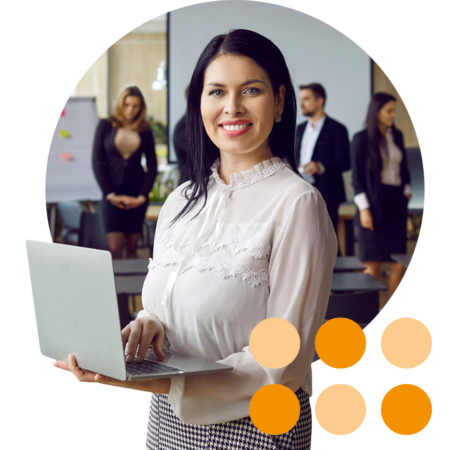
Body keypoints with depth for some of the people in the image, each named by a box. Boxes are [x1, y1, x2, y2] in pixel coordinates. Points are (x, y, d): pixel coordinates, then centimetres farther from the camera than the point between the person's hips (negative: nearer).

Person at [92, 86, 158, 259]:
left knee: (132, 247, 2)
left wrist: (142, 196, -4)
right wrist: (109, 194, -8)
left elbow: (152, 166, 7)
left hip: (137, 193, 2)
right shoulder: (106, 125, 3)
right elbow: (97, 161, 0)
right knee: (115, 247, -12)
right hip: (113, 192, -2)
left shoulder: (145, 130, 7)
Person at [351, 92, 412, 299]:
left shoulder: (397, 136, 11)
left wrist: (407, 191, 9)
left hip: (396, 204, 5)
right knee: (373, 265, -3)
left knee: (400, 265, 1)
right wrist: (364, 209, -10)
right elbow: (357, 177, -5)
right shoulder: (361, 139, -4)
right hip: (374, 206, -5)